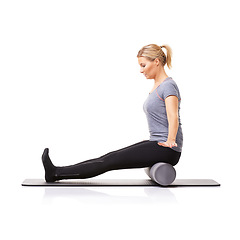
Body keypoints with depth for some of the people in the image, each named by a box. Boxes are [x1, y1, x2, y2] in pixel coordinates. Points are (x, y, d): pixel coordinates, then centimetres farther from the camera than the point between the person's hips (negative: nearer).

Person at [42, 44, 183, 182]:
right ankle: (57, 172, 5)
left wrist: (170, 140, -36)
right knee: (111, 157, 3)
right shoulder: (157, 86, 17)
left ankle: (55, 173, -7)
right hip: (156, 144, 9)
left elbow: (173, 117, -26)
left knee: (111, 161, -9)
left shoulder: (168, 85, -13)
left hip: (166, 151, -9)